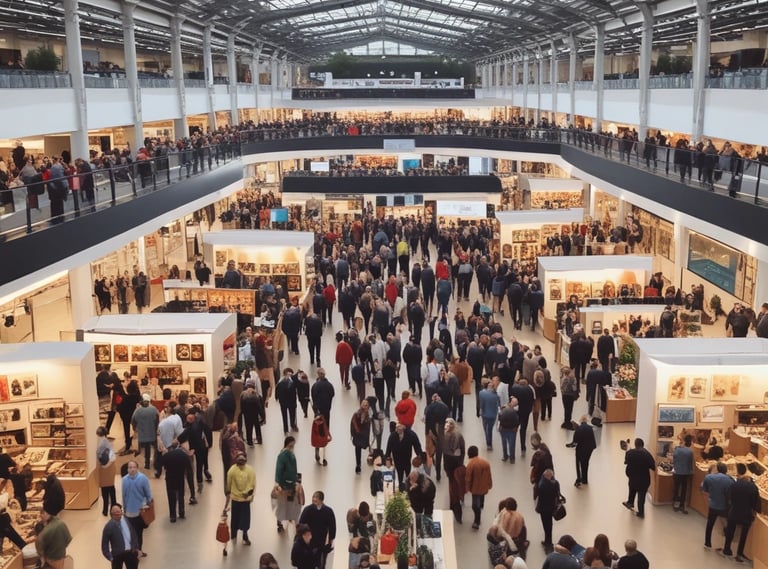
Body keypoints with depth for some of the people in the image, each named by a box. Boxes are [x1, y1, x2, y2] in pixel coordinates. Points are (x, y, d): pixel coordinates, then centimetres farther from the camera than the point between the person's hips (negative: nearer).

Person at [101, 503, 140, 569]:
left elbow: (133, 534, 8)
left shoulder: (127, 519, -5)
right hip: (117, 554, -3)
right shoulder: (109, 526, -15)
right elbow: (104, 544, -7)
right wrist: (110, 557, -13)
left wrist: (136, 548, 6)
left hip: (131, 552, 3)